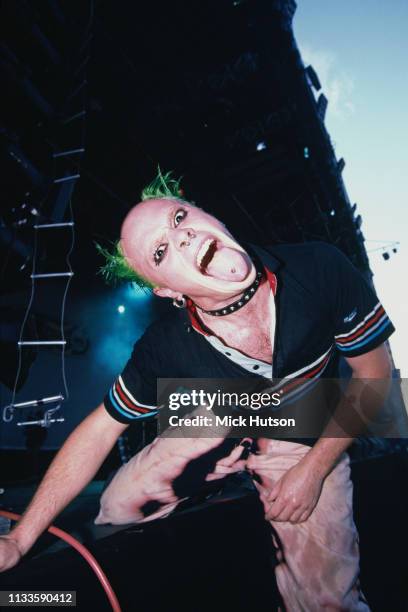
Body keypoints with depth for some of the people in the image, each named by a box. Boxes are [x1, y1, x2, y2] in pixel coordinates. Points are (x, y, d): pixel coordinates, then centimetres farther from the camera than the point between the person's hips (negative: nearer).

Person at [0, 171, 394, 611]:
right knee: (120, 503, -2)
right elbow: (99, 430, -15)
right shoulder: (164, 350, -28)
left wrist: (313, 469, -18)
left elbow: (374, 372, -16)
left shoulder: (321, 269, -30)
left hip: (307, 443, 0)